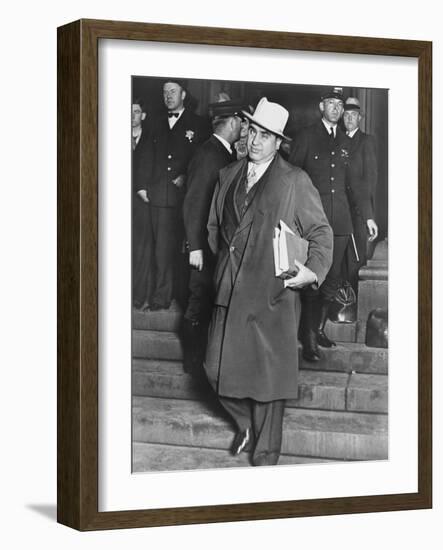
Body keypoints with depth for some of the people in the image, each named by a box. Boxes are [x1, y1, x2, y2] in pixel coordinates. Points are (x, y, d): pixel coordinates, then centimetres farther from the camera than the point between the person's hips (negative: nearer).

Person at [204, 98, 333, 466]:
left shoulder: (295, 181, -3)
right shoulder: (228, 176, 12)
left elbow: (321, 232, 0)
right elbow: (214, 226, 24)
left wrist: (314, 270, -14)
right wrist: (223, 261, 12)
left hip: (273, 296, -4)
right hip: (230, 291, 5)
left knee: (268, 374, 1)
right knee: (219, 367, 3)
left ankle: (266, 451, 16)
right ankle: (246, 424, 31)